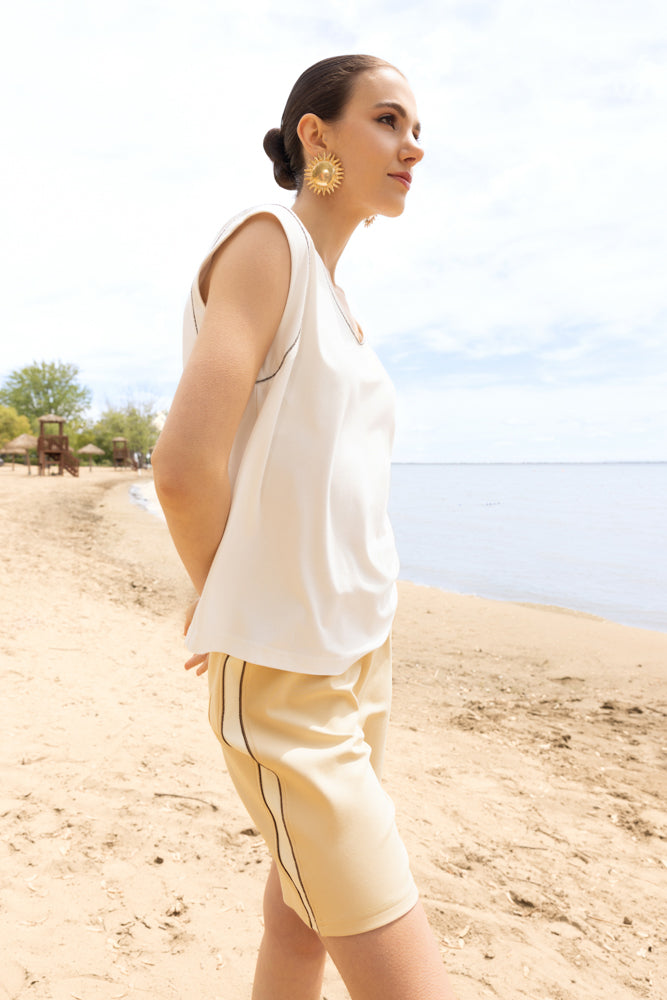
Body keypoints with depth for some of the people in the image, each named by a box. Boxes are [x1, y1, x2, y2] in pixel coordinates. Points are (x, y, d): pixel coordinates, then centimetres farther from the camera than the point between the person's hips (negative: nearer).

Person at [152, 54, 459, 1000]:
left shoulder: (334, 294, 14)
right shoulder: (267, 238, -11)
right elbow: (184, 465, -22)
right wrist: (230, 607, -6)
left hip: (361, 646, 8)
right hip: (284, 673, -8)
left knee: (300, 919, 23)